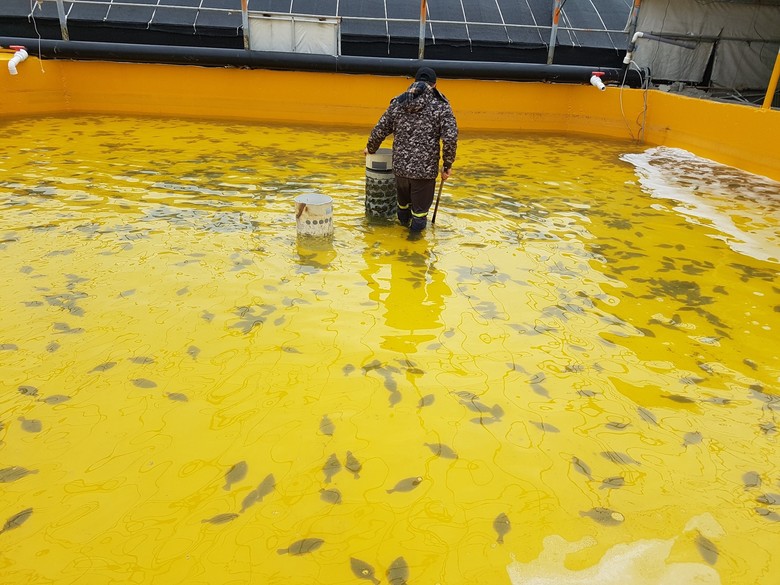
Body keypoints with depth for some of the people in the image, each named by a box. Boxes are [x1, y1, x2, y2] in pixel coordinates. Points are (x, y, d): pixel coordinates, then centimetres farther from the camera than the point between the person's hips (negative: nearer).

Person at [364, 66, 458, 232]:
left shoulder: (397, 103, 5)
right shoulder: (441, 106, -5)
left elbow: (379, 131, 9)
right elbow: (450, 138, -13)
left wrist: (370, 149, 27)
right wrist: (447, 166, -1)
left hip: (400, 166, 5)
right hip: (426, 169, -5)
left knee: (403, 200, 28)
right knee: (420, 208, 12)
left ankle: (404, 222, 52)